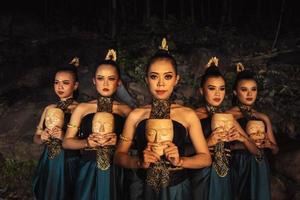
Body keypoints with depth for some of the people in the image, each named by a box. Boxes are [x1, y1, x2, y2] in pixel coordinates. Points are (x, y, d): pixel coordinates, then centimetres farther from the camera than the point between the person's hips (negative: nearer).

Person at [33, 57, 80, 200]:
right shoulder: (49, 108, 7)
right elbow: (36, 137, 12)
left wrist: (65, 137, -25)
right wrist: (42, 138, -8)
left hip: (69, 162, -5)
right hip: (48, 162, 5)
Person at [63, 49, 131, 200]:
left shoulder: (125, 110, 2)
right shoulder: (82, 108, 3)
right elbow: (66, 142, 4)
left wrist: (119, 141, -17)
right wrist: (87, 143, -12)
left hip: (115, 171, 0)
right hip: (89, 171, 0)